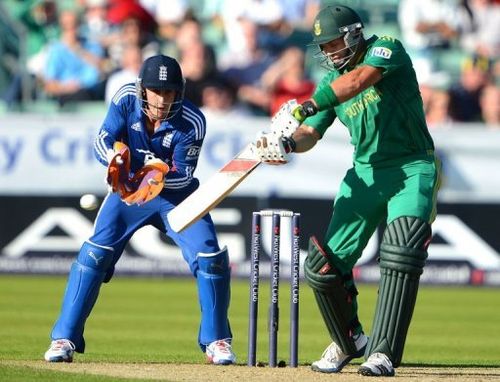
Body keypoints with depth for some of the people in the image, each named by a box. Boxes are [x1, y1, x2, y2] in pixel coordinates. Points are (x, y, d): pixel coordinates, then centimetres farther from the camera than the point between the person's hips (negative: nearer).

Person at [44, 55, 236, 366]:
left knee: (209, 256, -13)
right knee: (94, 255, -11)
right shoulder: (126, 99, -20)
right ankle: (65, 339, -5)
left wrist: (161, 174, -43)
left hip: (176, 194, -1)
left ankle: (217, 341, 4)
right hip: (129, 187, 1)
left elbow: (184, 175, -22)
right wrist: (115, 156, -42)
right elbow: (102, 140, -18)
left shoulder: (191, 122, -24)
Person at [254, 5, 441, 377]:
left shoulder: (386, 50, -10)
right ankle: (348, 341, 23)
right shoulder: (332, 82, 8)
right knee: (324, 264, -2)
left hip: (412, 169, -6)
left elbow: (359, 80, -29)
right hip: (366, 173, 6)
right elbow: (310, 133, 3)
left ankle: (383, 352, -24)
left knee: (401, 250, -27)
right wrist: (287, 142, -21)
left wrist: (304, 108, -37)